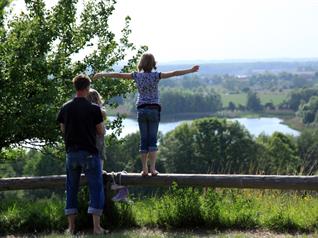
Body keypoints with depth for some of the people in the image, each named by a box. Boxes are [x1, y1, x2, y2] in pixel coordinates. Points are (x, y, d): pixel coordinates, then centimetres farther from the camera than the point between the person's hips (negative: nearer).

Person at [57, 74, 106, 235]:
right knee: (96, 188, 2)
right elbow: (101, 132, -2)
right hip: (89, 153, -4)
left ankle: (71, 227, 12)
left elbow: (63, 130, 12)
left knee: (71, 189, 11)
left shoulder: (65, 108, 3)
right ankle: (96, 226, -2)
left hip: (71, 153, 4)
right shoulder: (94, 109, -8)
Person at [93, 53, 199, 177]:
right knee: (153, 140, 0)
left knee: (144, 140, 6)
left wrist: (102, 74, 17)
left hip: (141, 110, 2)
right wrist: (191, 70, -10)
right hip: (154, 109, -2)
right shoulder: (156, 75, -6)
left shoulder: (137, 76, 1)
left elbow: (118, 75, 7)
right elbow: (174, 73, -12)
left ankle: (144, 169, 5)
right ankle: (152, 169, -3)